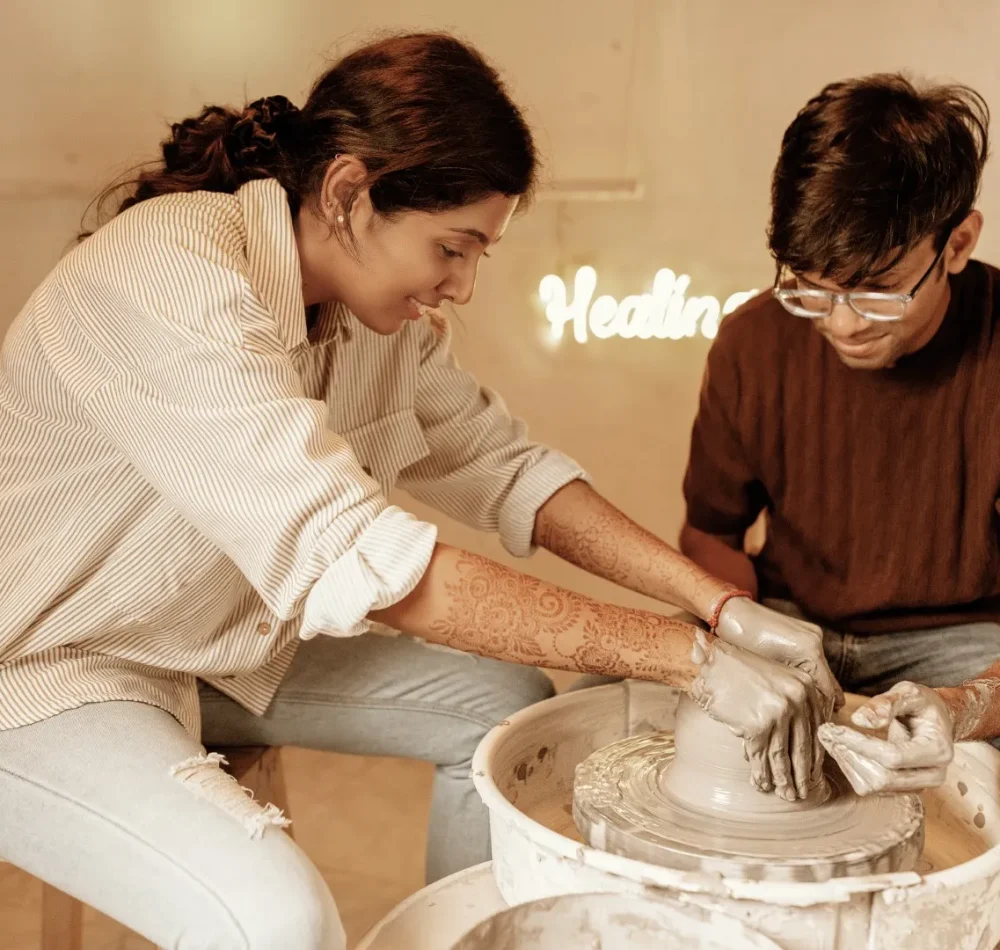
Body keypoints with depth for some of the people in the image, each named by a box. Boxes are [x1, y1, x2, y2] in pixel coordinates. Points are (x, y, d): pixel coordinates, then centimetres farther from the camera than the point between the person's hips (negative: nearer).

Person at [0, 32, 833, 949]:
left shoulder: (384, 305, -5)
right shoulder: (171, 282, -31)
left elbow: (506, 470, -1)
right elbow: (358, 561, -36)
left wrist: (725, 607, -13)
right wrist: (694, 659, -34)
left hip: (215, 644, 8)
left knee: (506, 701, 3)